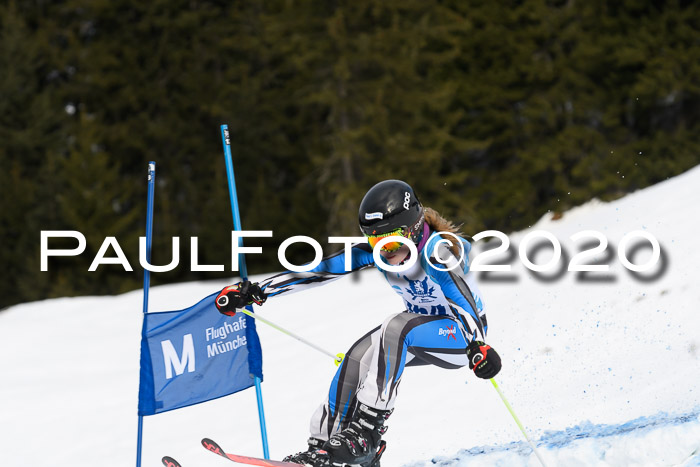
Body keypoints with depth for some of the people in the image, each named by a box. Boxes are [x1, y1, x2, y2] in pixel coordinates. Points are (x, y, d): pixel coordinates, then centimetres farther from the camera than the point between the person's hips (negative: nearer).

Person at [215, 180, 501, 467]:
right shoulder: (378, 251, -9)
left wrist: (478, 345, -57)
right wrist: (258, 291, -13)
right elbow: (321, 271, -9)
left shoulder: (436, 248, -27)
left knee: (397, 328, -32)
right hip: (422, 328, 7)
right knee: (358, 356, -13)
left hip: (462, 335, -7)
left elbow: (462, 297, -41)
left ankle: (365, 432, -32)